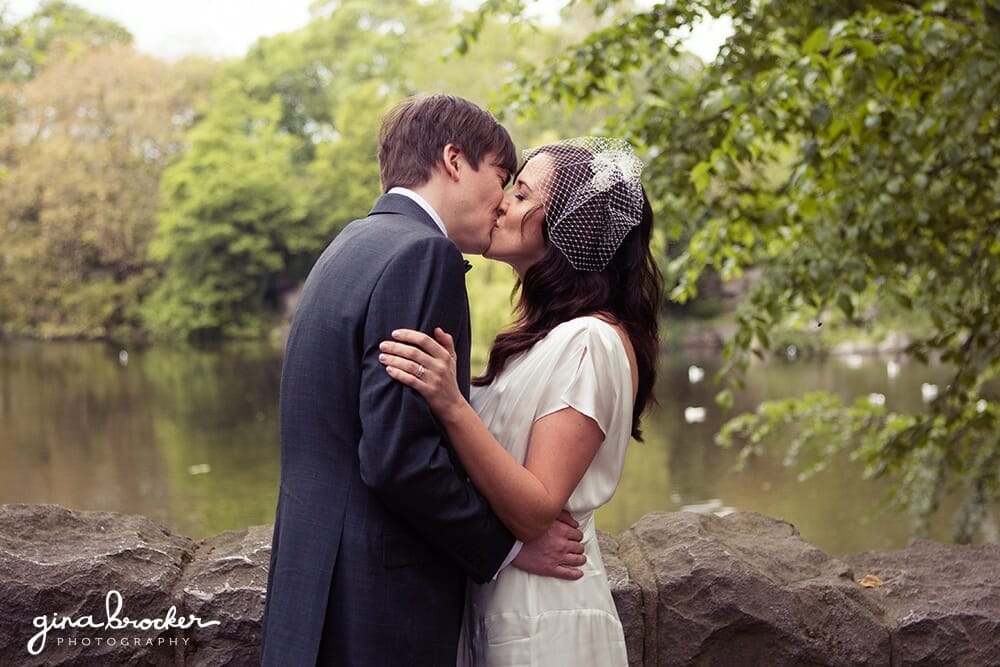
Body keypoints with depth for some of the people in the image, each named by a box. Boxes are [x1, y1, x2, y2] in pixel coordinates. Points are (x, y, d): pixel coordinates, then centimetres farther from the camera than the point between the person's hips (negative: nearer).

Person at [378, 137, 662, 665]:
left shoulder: (589, 342, -19)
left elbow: (535, 512, -24)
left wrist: (451, 405, -34)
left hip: (541, 622, -9)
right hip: (493, 603, 9)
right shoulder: (543, 334, 9)